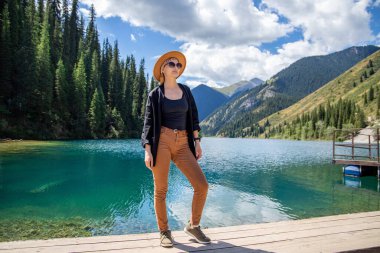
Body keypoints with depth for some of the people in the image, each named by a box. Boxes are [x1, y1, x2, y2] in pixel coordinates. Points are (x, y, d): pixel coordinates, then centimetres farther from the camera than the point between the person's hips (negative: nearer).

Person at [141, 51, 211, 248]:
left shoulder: (185, 90, 15)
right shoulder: (155, 94, 4)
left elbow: (193, 117, 14)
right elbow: (148, 123, 0)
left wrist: (197, 142, 8)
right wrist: (147, 150, -9)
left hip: (183, 144, 4)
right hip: (161, 141, -3)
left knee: (202, 185, -4)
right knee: (160, 190, 1)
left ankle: (192, 226, 16)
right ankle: (164, 232, 20)